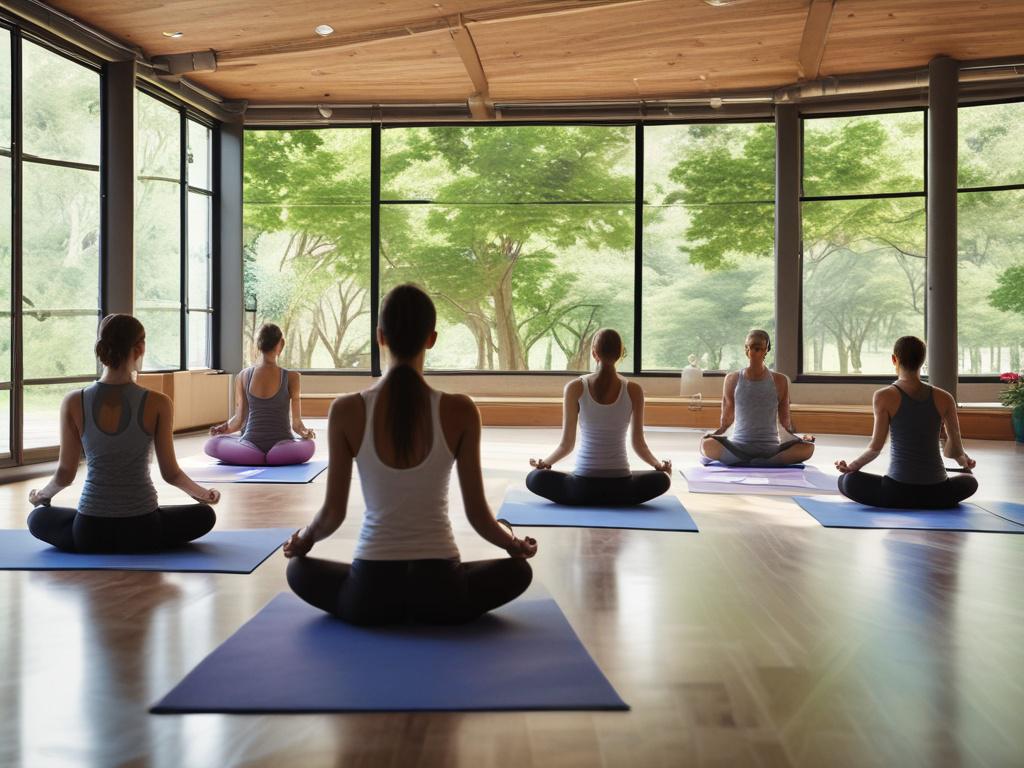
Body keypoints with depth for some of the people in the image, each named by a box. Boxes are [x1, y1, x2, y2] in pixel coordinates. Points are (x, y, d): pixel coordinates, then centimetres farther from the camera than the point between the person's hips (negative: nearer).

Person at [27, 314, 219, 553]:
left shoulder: (74, 403, -7)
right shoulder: (158, 404, -13)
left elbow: (65, 474, 1)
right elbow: (170, 473, -4)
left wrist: (41, 495, 24)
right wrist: (203, 494, 16)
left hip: (90, 532, 2)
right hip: (142, 530, -2)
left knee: (38, 518, 34)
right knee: (204, 515, 27)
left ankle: (93, 543, 15)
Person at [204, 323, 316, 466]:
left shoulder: (243, 376, 2)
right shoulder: (291, 377, -4)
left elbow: (239, 419, 7)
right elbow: (296, 424, -3)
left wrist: (223, 429, 18)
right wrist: (305, 432, 9)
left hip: (250, 446, 1)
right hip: (280, 448, -1)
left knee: (210, 444, 24)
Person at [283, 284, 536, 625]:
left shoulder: (346, 410, -9)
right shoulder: (460, 411, -10)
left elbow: (333, 513, -2)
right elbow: (477, 514, -4)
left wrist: (302, 540, 21)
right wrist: (514, 544, 18)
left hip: (370, 591, 1)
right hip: (439, 589, 0)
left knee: (299, 568, 33)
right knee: (518, 569, 30)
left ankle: (386, 609, 16)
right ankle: (424, 610, 16)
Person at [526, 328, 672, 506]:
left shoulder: (575, 388, -7)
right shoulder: (634, 390, -5)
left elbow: (567, 444, -3)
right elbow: (638, 444, 0)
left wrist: (544, 463, 14)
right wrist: (659, 465, 17)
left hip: (583, 486, -1)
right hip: (620, 487, 1)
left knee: (534, 478, 26)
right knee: (662, 479, 30)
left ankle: (583, 500, 8)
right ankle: (614, 501, 10)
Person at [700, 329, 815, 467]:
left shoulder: (780, 381, 7)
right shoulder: (733, 379, 6)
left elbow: (785, 419, 11)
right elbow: (727, 419, 11)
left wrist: (799, 436, -6)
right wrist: (716, 433, -7)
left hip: (770, 447, 1)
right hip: (738, 445, -1)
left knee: (807, 447, -30)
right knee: (707, 444, -33)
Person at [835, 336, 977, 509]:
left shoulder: (884, 397, -8)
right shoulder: (944, 398, 1)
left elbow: (876, 446, -10)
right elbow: (955, 447, 4)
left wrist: (852, 466, 6)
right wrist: (963, 459, 26)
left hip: (898, 490, -3)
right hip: (936, 492, 3)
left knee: (846, 481, 17)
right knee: (970, 481, 34)